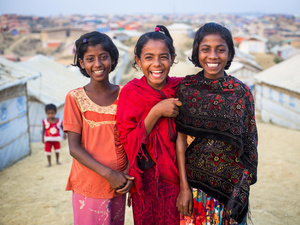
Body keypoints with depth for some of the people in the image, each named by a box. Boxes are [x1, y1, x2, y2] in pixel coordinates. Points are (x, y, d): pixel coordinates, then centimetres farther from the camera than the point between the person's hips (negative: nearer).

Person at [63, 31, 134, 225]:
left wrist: (130, 174, -10)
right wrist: (108, 174, -16)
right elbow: (74, 147, -8)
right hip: (87, 186, -2)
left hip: (119, 185, 2)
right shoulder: (75, 98, -5)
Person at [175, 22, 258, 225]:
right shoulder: (187, 88, -6)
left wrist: (243, 189, -2)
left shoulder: (241, 92, -5)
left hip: (232, 183, 1)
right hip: (195, 180, 0)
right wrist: (184, 187, -7)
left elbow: (248, 143, 0)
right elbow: (181, 138, -5)